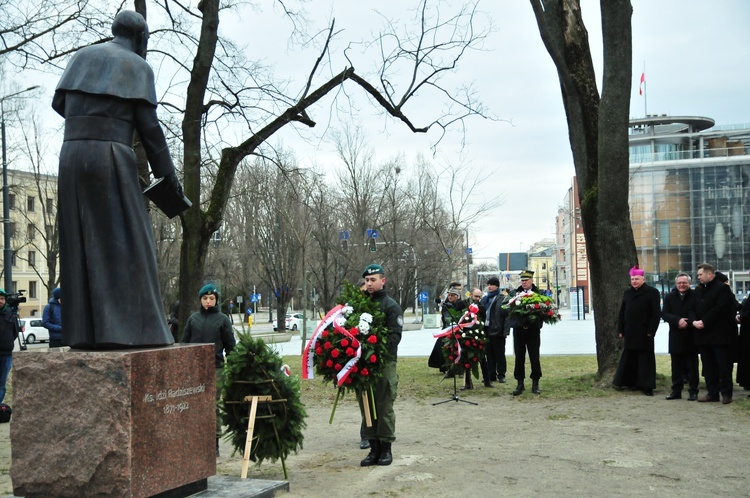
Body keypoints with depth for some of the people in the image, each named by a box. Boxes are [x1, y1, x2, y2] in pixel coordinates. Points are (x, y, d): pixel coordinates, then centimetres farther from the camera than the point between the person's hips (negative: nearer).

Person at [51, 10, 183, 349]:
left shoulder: (82, 57, 20)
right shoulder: (139, 66, 4)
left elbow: (59, 103, 20)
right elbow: (148, 124, -3)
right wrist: (167, 173, 2)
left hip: (73, 156, 6)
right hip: (111, 158, -6)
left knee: (83, 243, 6)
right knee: (125, 242, -6)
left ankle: (85, 331, 1)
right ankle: (128, 329, -14)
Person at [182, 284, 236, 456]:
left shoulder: (223, 319, 1)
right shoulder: (193, 318, 8)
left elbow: (230, 345, 2)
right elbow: (184, 342, 11)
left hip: (215, 369, -2)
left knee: (214, 406, 3)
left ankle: (214, 443, 11)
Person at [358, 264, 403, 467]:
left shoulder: (391, 306, 0)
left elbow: (395, 335, -9)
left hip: (385, 363, -5)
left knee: (384, 407, -1)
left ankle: (386, 448, 9)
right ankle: (374, 448, 15)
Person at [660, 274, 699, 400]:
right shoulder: (669, 297, 8)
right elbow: (664, 314, -1)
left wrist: (688, 323, -18)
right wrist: (678, 321, -16)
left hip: (691, 337, -3)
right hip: (675, 337, 3)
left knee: (692, 366, 3)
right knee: (676, 366, 8)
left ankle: (693, 391, 9)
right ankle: (676, 391, 14)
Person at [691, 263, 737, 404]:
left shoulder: (722, 288, -8)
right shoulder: (698, 290, 14)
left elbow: (719, 309, -17)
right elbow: (693, 308, 11)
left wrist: (704, 322, -19)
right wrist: (694, 321, -8)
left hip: (720, 334, -7)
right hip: (703, 334, 7)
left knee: (724, 365, -1)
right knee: (708, 365, 10)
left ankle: (726, 393, 6)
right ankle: (712, 393, 16)